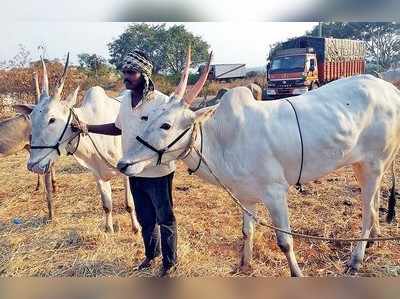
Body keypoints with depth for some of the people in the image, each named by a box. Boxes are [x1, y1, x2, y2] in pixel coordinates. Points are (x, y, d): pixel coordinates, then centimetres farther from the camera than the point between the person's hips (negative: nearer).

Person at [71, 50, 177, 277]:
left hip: (158, 172, -6)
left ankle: (170, 263, 31)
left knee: (165, 219, 11)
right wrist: (87, 128, 8)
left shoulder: (162, 101, -18)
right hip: (135, 171, 7)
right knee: (145, 218, 22)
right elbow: (118, 128, 16)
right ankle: (151, 255, 44)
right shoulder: (126, 98, 4)